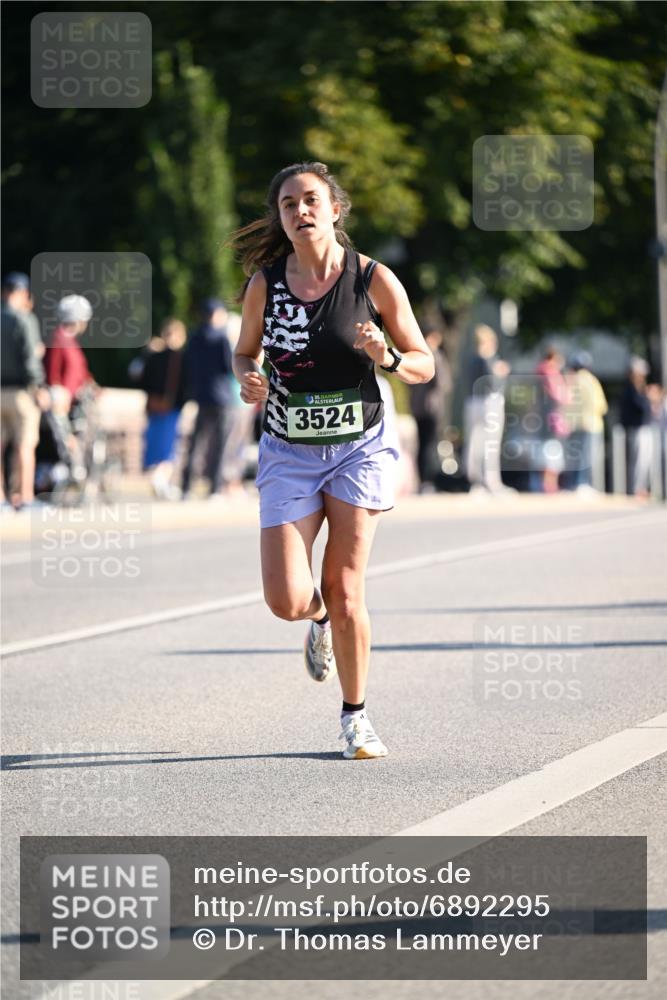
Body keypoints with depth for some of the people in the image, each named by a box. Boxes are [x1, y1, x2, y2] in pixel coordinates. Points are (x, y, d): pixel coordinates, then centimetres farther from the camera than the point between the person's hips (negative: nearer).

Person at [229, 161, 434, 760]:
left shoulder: (374, 279, -8)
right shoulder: (265, 283, -4)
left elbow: (424, 365, 0)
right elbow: (245, 352, 13)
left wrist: (388, 359, -22)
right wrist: (248, 380, -10)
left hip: (359, 448, -1)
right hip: (289, 454, 1)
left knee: (345, 593, -4)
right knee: (288, 601, -10)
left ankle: (356, 716, 16)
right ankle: (321, 620, 29)